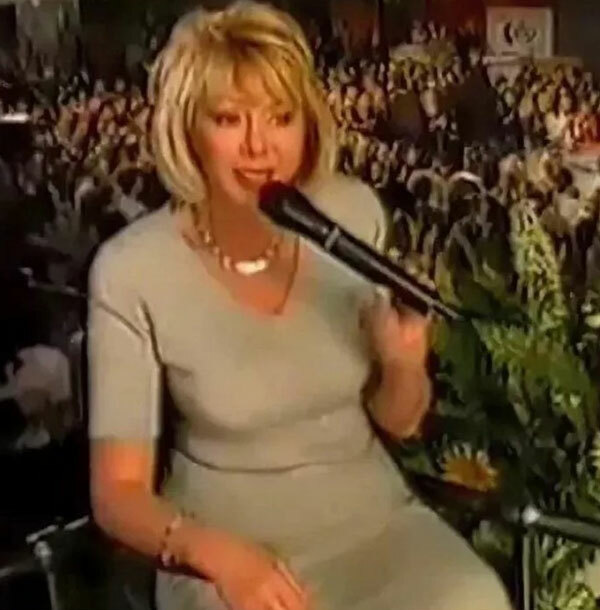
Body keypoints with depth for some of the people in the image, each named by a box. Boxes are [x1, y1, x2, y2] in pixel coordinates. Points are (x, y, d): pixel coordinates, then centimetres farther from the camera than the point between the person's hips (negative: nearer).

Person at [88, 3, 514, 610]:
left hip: (373, 517, 3)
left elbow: (399, 422, 4)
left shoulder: (355, 214, -6)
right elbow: (118, 493, -10)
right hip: (228, 553, -2)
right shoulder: (131, 270, -15)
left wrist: (404, 366, -18)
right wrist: (218, 552, -27)